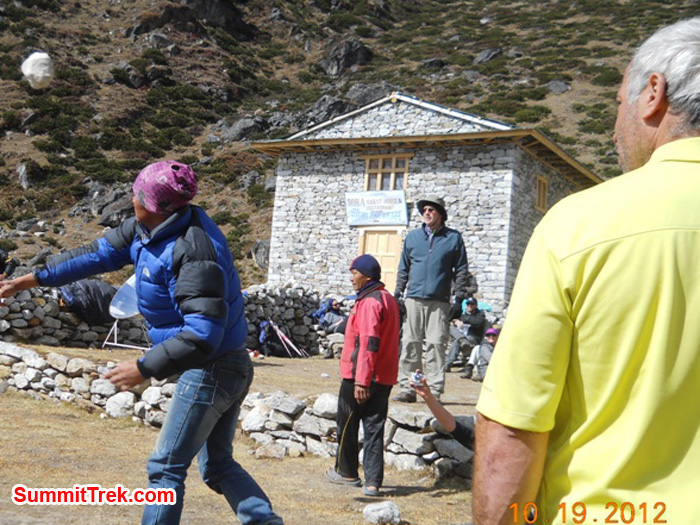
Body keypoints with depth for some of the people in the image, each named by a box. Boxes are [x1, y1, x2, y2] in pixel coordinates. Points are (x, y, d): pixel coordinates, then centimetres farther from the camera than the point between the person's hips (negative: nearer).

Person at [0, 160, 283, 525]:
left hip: (211, 371, -10)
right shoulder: (147, 229, 2)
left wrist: (144, 368, -23)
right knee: (218, 465, 17)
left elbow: (203, 335, -29)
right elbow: (98, 254, 11)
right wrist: (31, 279, 12)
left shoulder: (191, 252, -27)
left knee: (166, 467, 2)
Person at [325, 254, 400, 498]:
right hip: (384, 378, 8)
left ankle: (347, 472, 22)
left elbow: (369, 343, -23)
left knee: (347, 426, 9)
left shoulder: (369, 302, -16)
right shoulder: (389, 299, 14)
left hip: (359, 377, -8)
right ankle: (373, 482, 6)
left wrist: (361, 381, -24)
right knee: (374, 428, 8)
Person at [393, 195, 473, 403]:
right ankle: (408, 388, 6)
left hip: (439, 302, -2)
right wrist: (397, 295, 11)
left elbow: (461, 271, 7)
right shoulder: (412, 237, 15)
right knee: (410, 345, 1)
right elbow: (403, 269, 19)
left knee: (436, 345, -6)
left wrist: (459, 300, 0)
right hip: (414, 300, 2)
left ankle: (434, 390, -2)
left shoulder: (454, 238, 7)